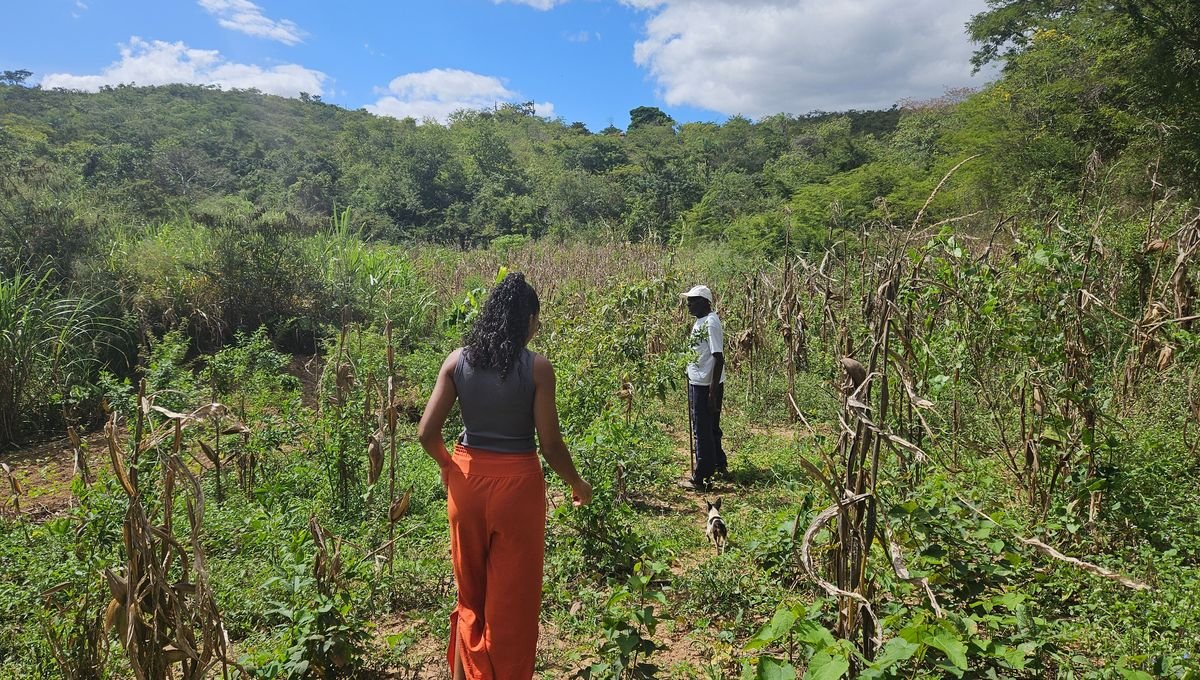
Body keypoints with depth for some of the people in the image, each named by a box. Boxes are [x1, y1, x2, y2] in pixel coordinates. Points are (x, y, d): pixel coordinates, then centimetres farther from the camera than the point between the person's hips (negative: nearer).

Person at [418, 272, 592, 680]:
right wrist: (577, 484, 7)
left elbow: (427, 433, -5)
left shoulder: (457, 360, -3)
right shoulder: (537, 368, -13)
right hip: (517, 484, -4)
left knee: (471, 592, 24)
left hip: (467, 480, 4)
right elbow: (550, 445, -11)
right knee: (512, 598, 14)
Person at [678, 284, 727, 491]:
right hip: (697, 383, 10)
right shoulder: (700, 322, 12)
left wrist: (713, 391, -22)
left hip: (707, 385, -10)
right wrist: (692, 389, 22)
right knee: (710, 428, 19)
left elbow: (719, 357, -21)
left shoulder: (711, 323, -17)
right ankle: (719, 466, 33)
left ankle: (702, 478, 6)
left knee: (704, 430, -2)